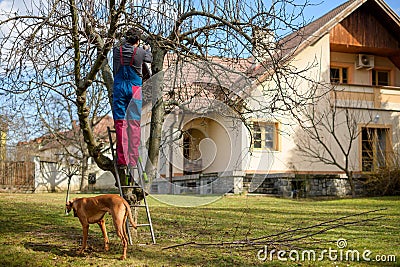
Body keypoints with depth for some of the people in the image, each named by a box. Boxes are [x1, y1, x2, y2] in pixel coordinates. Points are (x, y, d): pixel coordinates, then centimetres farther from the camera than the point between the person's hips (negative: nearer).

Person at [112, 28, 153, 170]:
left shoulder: (117, 50, 2)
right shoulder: (141, 51, -2)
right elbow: (150, 59, 20)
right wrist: (147, 49, 43)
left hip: (119, 87, 1)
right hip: (135, 88, -1)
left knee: (120, 122, 1)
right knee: (134, 123, 1)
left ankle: (122, 159, -3)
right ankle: (133, 159, 0)